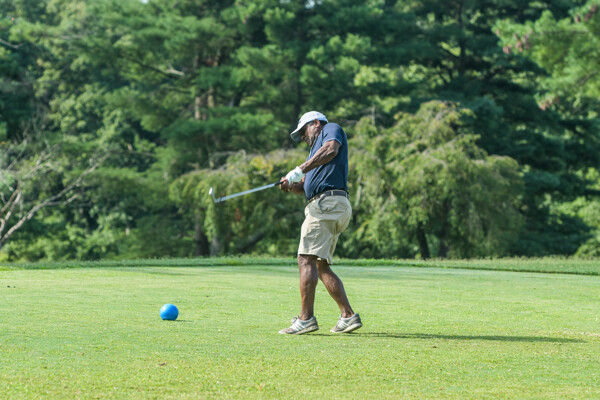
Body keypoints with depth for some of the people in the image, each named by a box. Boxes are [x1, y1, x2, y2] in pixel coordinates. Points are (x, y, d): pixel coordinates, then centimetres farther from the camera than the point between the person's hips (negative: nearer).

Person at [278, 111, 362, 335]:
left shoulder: (331, 129, 7)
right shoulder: (316, 149, 32)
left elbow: (331, 150, -18)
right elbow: (305, 185, 19)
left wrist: (301, 169, -20)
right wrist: (290, 186, -3)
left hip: (327, 202, -10)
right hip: (324, 206, 10)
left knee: (307, 259, -15)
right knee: (321, 266, 9)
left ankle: (306, 318, -20)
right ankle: (348, 316, 7)